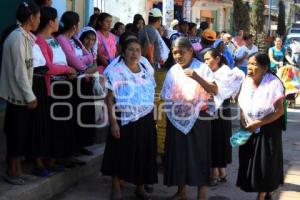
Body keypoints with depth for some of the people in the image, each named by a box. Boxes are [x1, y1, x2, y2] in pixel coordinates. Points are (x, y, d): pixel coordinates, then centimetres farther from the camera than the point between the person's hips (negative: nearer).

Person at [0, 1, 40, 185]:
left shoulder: (24, 36, 9)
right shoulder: (18, 37, -19)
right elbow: (19, 71, -21)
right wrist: (30, 96, -16)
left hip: (20, 93, 9)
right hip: (19, 94, -9)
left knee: (20, 132, 15)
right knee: (17, 132, 1)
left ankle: (16, 167, 25)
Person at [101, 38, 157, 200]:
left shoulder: (147, 71, 8)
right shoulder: (116, 71, -7)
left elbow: (150, 97, 13)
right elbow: (110, 98, -9)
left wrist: (154, 119, 10)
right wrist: (113, 122, -16)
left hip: (145, 120, 5)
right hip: (124, 120, -4)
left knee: (143, 154, 9)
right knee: (121, 154, 2)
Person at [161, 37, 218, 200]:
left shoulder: (202, 68, -6)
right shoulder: (172, 71, 7)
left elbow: (214, 90, -16)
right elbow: (165, 96, 12)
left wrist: (197, 78, -27)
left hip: (197, 119, -4)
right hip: (176, 119, 4)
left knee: (199, 154, 1)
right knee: (178, 154, 11)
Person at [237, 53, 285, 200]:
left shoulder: (274, 84, -18)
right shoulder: (247, 82, -1)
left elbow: (279, 111, -18)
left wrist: (257, 123, -19)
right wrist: (242, 120, -7)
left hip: (268, 131, -5)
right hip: (249, 130, 5)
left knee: (266, 164, 3)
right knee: (251, 163, 8)